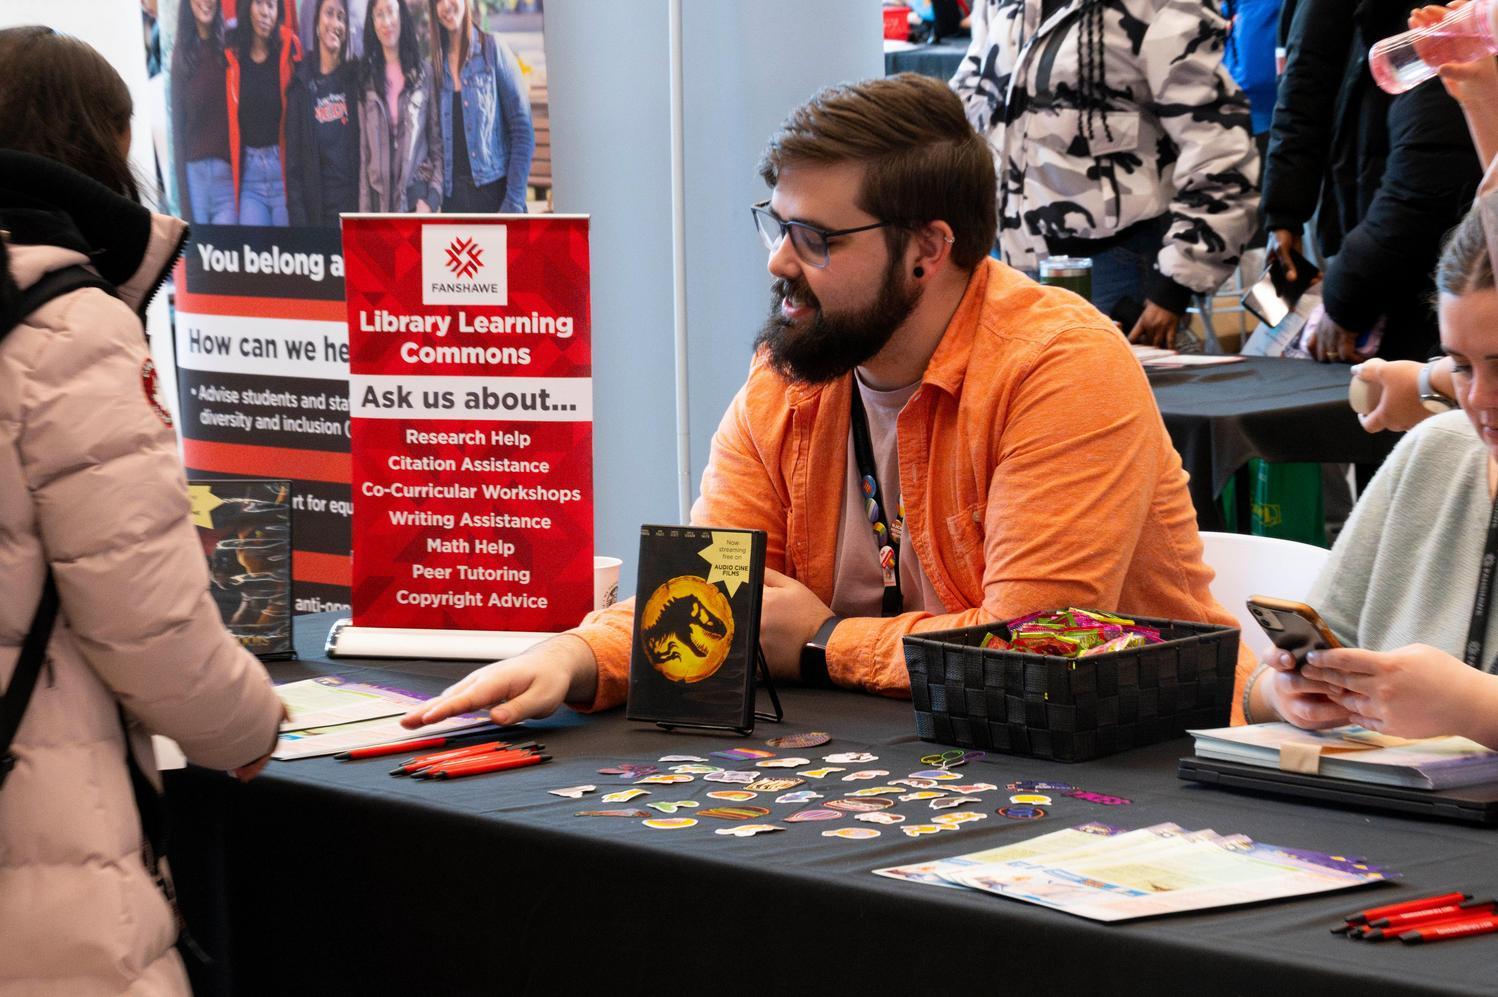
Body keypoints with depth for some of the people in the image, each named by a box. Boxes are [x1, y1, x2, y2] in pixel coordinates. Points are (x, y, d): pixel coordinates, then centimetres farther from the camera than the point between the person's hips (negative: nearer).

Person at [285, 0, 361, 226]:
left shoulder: (355, 78, 9)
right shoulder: (302, 83, 6)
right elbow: (293, 158, 3)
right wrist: (298, 218, -7)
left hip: (354, 207, 1)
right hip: (317, 212, -1)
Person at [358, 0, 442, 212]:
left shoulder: (423, 73, 7)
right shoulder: (366, 79, 9)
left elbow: (438, 141, 6)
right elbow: (362, 147, 6)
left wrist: (432, 198, -5)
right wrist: (364, 210, -1)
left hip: (416, 195, -1)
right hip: (380, 199, 1)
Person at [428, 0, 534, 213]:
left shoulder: (493, 49, 0)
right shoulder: (437, 64, 12)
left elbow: (522, 130, -4)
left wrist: (514, 201, -11)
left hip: (495, 188, -4)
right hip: (453, 194, 4)